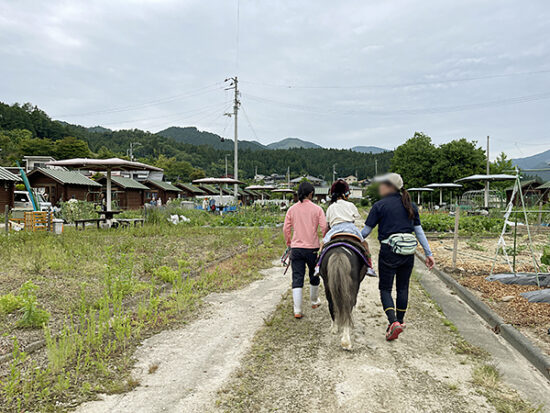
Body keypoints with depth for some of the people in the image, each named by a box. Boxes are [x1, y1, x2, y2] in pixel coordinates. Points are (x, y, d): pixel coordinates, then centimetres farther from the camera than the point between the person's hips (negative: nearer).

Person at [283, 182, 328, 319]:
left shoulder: (292, 209, 1)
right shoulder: (317, 209, -6)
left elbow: (286, 229, 2)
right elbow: (324, 227, -9)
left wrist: (288, 242, 19)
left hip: (296, 248, 1)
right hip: (312, 248, -1)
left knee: (297, 278, 3)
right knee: (314, 275, 20)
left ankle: (297, 310, -2)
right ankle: (314, 301, 39)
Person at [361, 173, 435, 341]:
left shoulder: (379, 205, -5)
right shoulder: (410, 205, 9)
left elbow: (365, 231, -3)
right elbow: (419, 231, 8)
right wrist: (429, 253, 11)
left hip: (389, 251, -5)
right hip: (408, 252, 5)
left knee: (385, 289, 5)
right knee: (403, 287, 17)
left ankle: (393, 322, -12)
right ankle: (400, 321, 29)